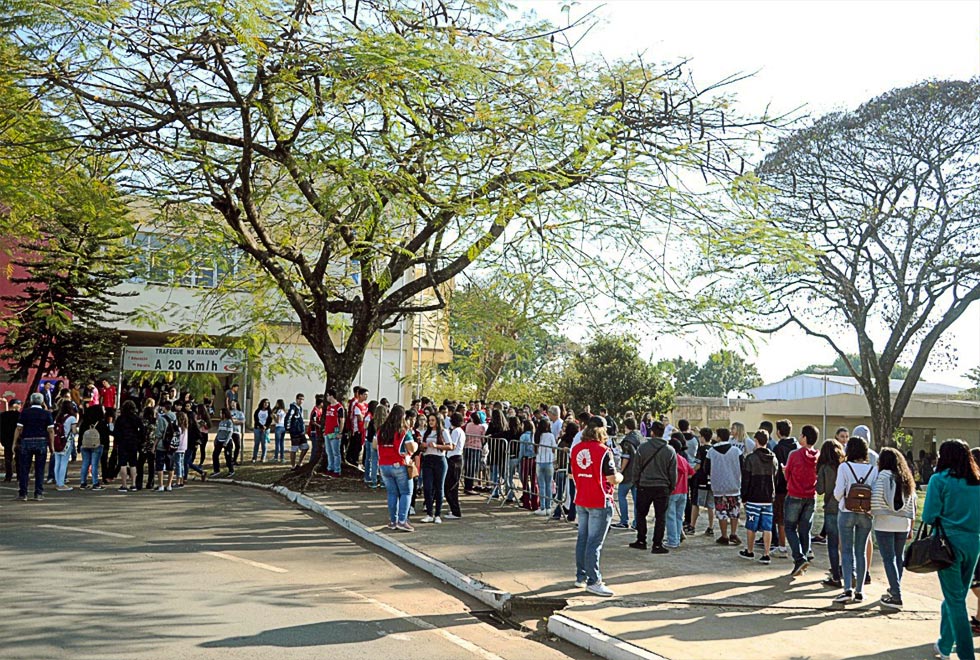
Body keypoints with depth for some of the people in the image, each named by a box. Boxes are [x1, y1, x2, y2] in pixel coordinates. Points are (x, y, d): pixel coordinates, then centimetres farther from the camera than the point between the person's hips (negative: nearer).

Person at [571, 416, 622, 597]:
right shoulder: (603, 451, -17)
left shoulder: (576, 449, 4)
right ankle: (593, 582, 1)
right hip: (599, 502, -7)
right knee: (594, 542, -3)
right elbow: (613, 479, -17)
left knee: (582, 538, 16)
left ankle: (581, 576, 25)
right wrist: (620, 476, 4)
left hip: (580, 501, 7)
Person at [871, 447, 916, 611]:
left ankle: (896, 597, -5)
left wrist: (872, 512, 2)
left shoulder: (884, 474, -6)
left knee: (888, 559, -3)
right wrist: (910, 527, 18)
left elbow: (876, 497, -14)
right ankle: (895, 590, 28)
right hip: (903, 524, 6)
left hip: (885, 523, -6)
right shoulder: (907, 479, 11)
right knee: (899, 557, 17)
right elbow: (911, 505, 12)